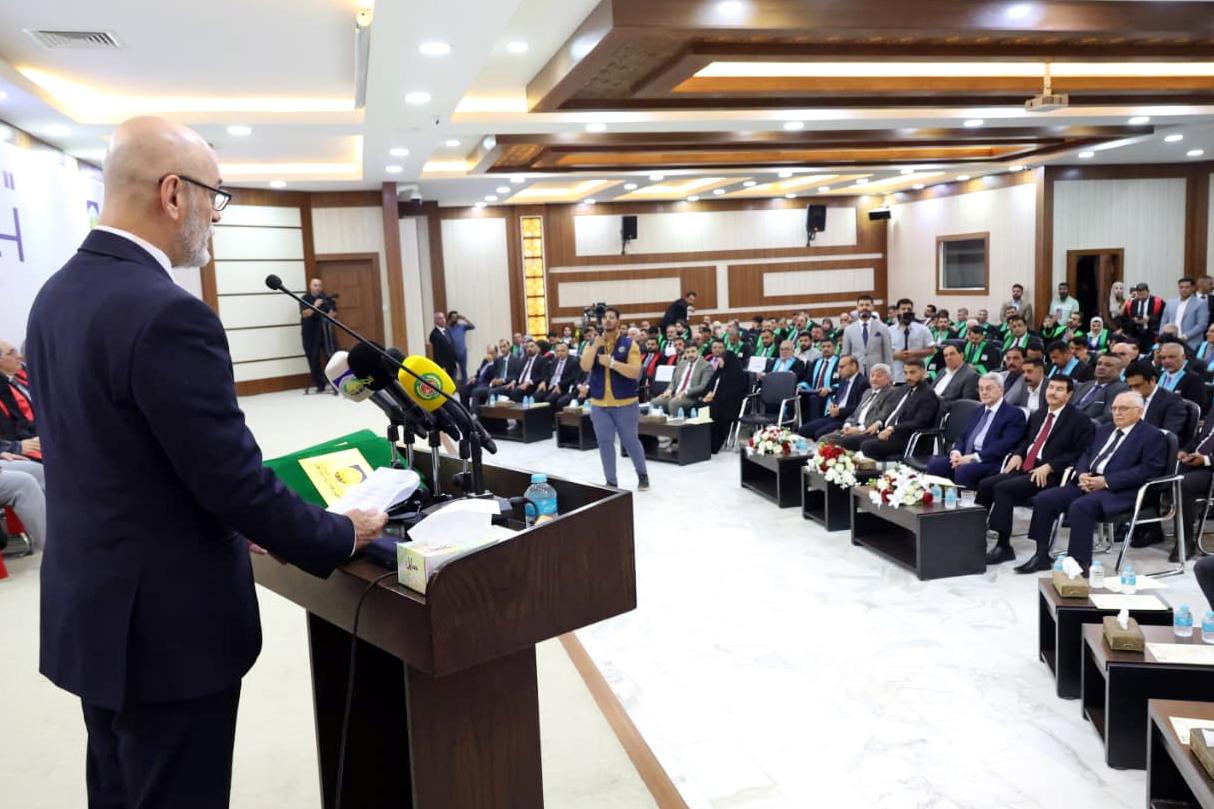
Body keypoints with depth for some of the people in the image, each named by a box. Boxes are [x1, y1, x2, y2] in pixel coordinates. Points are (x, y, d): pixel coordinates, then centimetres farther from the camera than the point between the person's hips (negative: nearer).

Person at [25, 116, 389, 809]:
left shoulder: (58, 295, 5)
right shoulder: (167, 314, -25)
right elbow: (235, 478, -23)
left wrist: (230, 529, 16)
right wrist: (342, 537, -8)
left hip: (92, 608, 9)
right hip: (166, 625, -9)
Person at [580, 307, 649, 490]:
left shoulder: (629, 344, -5)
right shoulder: (593, 344, 6)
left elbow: (635, 372, -15)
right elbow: (585, 367, -9)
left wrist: (611, 362, -23)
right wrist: (596, 345, -18)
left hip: (625, 403, -3)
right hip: (599, 404, 3)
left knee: (630, 441, 8)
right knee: (605, 443, 5)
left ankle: (642, 474, 28)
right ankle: (611, 482, 16)